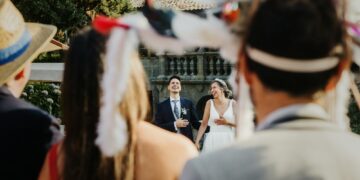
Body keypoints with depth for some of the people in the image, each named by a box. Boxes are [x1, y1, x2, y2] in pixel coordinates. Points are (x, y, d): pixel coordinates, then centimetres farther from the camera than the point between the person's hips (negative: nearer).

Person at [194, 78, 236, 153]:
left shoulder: (232, 103, 2)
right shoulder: (210, 103, 3)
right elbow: (204, 124, 3)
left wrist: (227, 122, -13)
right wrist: (197, 141, -4)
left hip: (228, 140, 0)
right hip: (213, 140, 0)